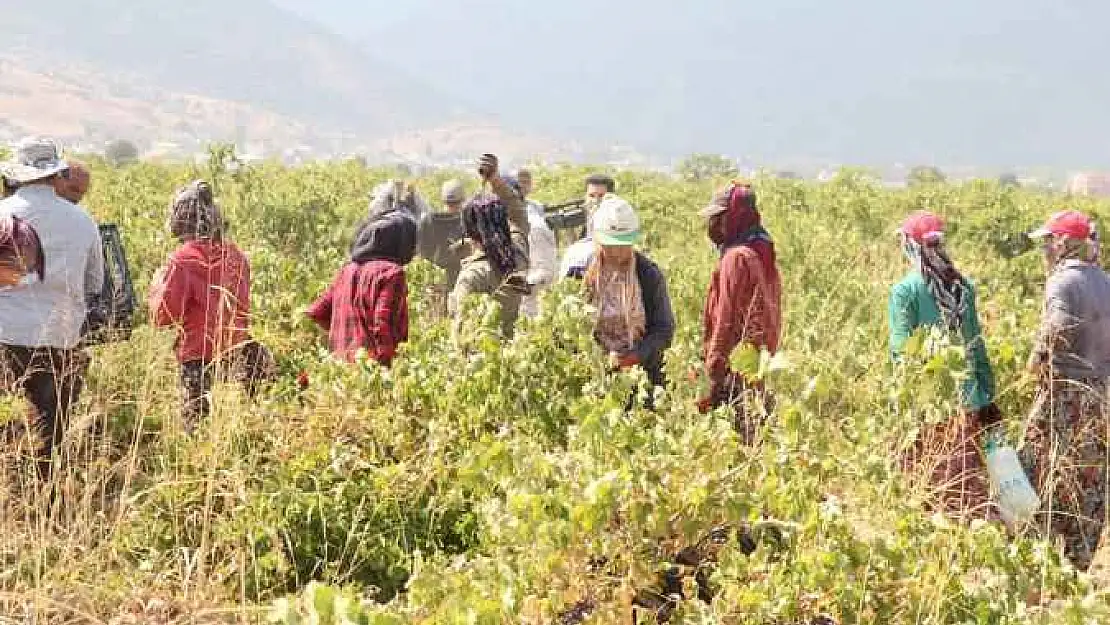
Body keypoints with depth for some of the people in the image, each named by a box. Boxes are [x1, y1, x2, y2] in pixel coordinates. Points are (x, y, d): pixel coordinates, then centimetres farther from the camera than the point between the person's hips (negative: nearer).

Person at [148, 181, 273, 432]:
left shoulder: (181, 261, -14)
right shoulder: (237, 256, 4)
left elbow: (162, 317, -11)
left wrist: (158, 282, 4)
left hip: (199, 357, -5)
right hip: (239, 352, 5)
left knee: (197, 425, 2)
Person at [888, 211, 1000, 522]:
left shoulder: (905, 290, -9)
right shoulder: (963, 286, 6)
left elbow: (901, 349, -13)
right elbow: (977, 345, 10)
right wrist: (987, 394, 15)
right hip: (967, 400, 4)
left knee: (928, 482, 3)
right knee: (970, 481, 10)